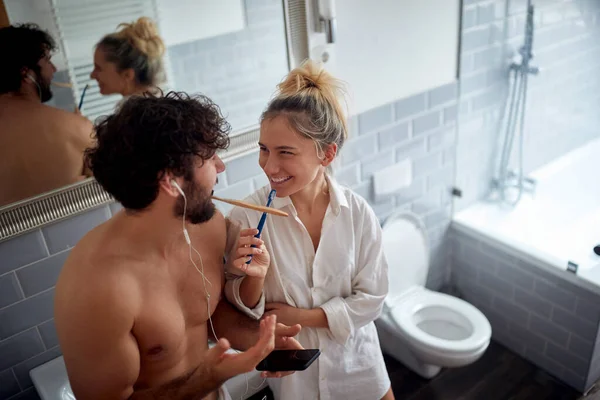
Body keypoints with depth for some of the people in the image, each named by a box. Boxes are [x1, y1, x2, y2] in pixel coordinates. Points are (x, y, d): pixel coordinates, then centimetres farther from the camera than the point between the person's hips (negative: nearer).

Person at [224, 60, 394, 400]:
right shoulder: (247, 217, -21)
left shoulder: (358, 212, -17)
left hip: (355, 359, 2)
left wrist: (299, 315, -18)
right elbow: (243, 308, -11)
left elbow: (371, 299, -10)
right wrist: (254, 278, -32)